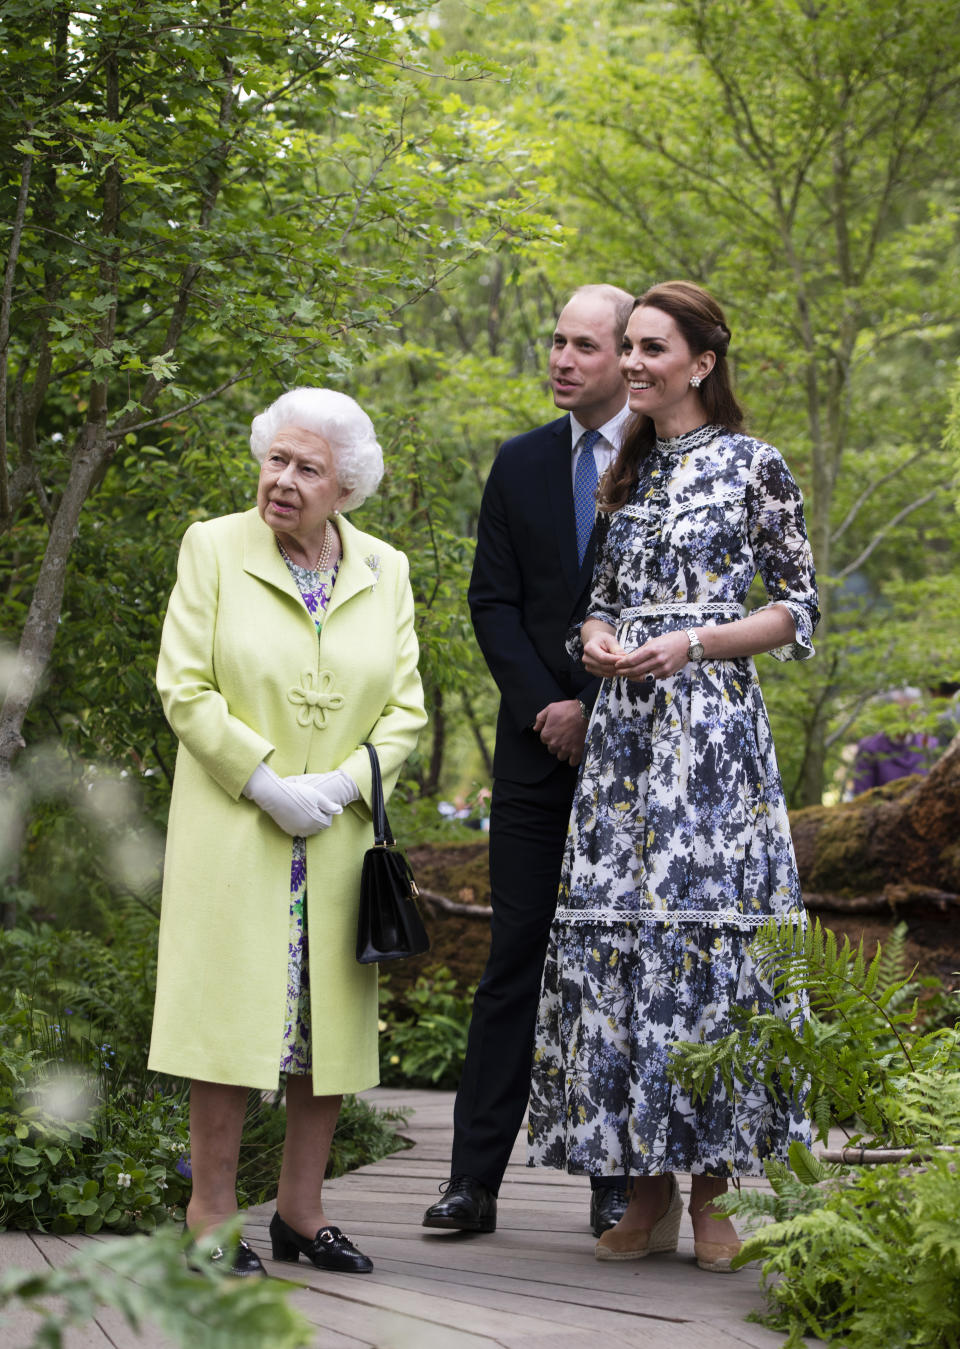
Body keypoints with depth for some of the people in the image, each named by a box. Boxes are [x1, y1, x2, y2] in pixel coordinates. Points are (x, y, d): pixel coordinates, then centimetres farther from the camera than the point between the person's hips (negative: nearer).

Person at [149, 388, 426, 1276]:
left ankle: (301, 1210, 15)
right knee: (231, 1008, -5)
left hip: (341, 833, 3)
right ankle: (213, 1213, 2)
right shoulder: (213, 549, 0)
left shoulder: (385, 571, 8)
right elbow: (184, 687, -5)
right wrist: (265, 784, -14)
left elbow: (405, 706, 6)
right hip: (233, 830, -3)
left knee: (331, 1019, 5)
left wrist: (341, 785, -10)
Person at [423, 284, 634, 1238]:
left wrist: (595, 708, -10)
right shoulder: (521, 464, 11)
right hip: (539, 745, 3)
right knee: (514, 955, 1)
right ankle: (475, 1177, 1)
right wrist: (546, 709, -6)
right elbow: (494, 602, 7)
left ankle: (620, 1180, 9)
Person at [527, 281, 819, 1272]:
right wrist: (596, 638, -2)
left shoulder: (753, 466, 1)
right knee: (616, 932, -1)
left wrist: (689, 644, -13)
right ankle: (648, 1194, 6)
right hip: (624, 724, 5)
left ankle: (710, 1195, 0)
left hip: (712, 724, -5)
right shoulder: (625, 473, 16)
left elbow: (798, 610, -1)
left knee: (704, 927, -8)